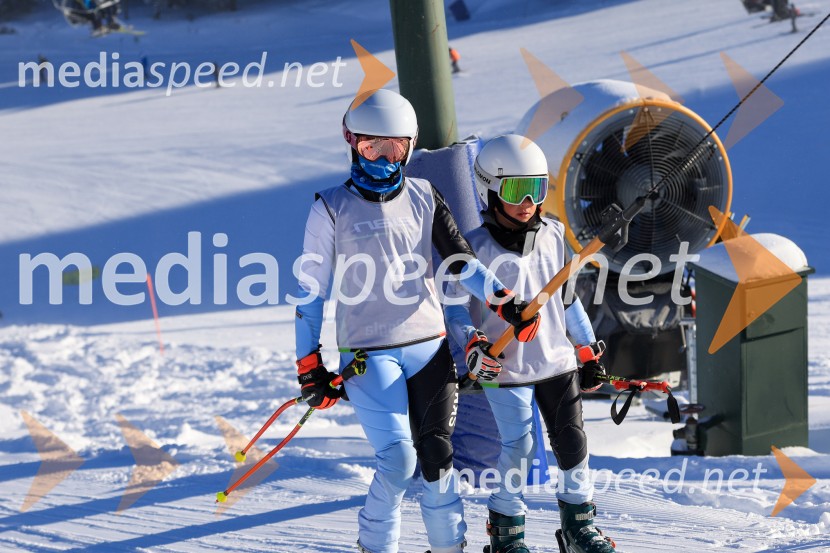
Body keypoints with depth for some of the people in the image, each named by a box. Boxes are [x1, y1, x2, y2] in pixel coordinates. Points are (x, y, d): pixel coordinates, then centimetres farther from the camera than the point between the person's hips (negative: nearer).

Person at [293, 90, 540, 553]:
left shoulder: (423, 197, 9)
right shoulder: (332, 209, 1)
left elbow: (461, 262, 8)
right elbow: (311, 291, 3)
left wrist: (505, 302, -7)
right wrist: (310, 365, -1)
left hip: (429, 346, 3)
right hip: (368, 353, -3)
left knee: (436, 456, 0)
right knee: (399, 460, -14)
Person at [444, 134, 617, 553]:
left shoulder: (552, 236, 6)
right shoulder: (478, 247, -11)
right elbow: (454, 303, -7)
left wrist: (589, 350, 18)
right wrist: (472, 343, -24)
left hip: (557, 361, 5)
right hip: (505, 366, -5)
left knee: (572, 440, 5)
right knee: (518, 445, -8)